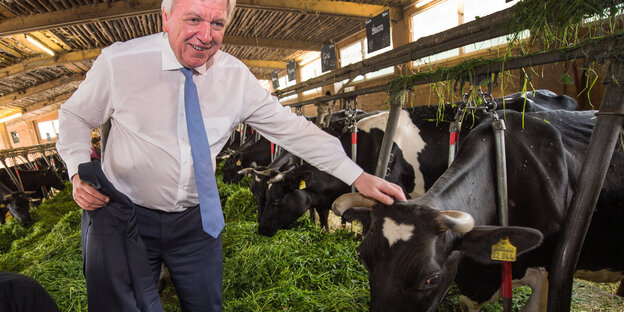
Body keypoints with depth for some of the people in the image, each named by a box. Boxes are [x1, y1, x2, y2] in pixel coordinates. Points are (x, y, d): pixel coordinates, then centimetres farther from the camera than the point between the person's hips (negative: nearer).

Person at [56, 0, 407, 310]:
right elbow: (76, 115, 2)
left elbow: (290, 127, -7)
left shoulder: (236, 76, -10)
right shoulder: (118, 62, -15)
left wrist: (358, 176, -10)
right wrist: (79, 172, -16)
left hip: (196, 220, 2)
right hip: (126, 216, -1)